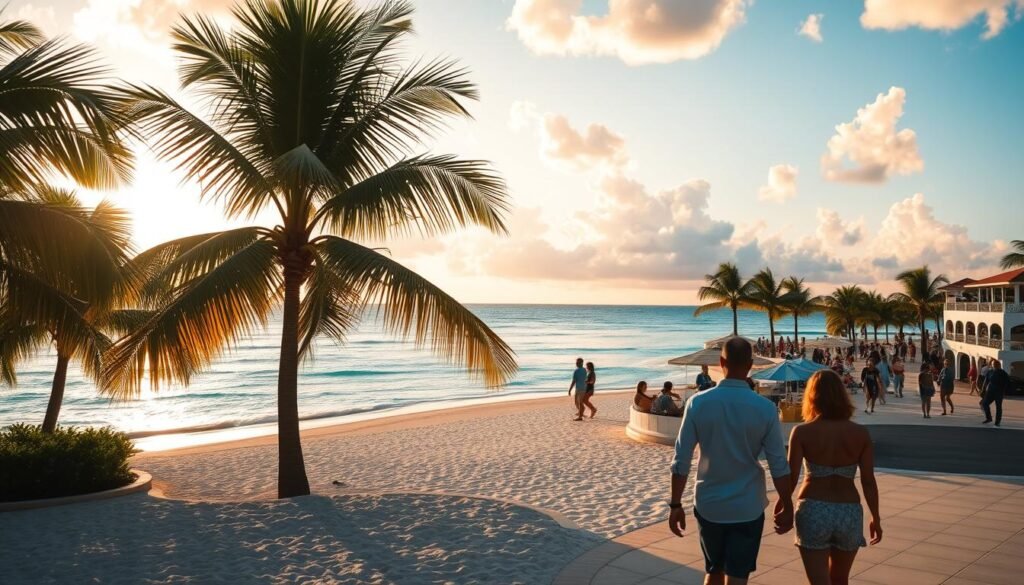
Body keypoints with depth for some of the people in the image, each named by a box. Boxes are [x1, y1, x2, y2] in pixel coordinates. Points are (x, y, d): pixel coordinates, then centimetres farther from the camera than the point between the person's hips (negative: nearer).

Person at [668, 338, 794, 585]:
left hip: (708, 504, 1)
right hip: (747, 507, -1)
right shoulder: (765, 408, -11)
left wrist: (676, 504, 1)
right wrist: (786, 506, 7)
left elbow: (681, 460, -8)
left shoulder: (698, 403, -10)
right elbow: (779, 465, -7)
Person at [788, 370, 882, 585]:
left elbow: (791, 478, -11)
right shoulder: (860, 433, -3)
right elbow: (868, 481, -2)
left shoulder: (802, 432, -9)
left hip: (813, 511, -3)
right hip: (849, 513, 3)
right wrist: (876, 518, 11)